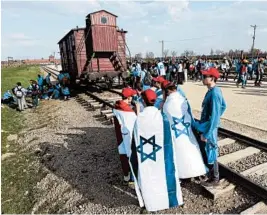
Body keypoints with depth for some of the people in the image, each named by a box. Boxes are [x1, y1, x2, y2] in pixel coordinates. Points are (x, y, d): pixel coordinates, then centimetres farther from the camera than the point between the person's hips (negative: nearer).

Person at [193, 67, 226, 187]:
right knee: (203, 150, 23)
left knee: (210, 153, 8)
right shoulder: (214, 90, 4)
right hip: (205, 126, 9)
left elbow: (214, 116, -26)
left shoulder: (214, 93, -25)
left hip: (209, 128, -9)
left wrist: (206, 133, -21)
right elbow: (223, 106, 17)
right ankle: (207, 171, 44)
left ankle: (215, 179, 28)